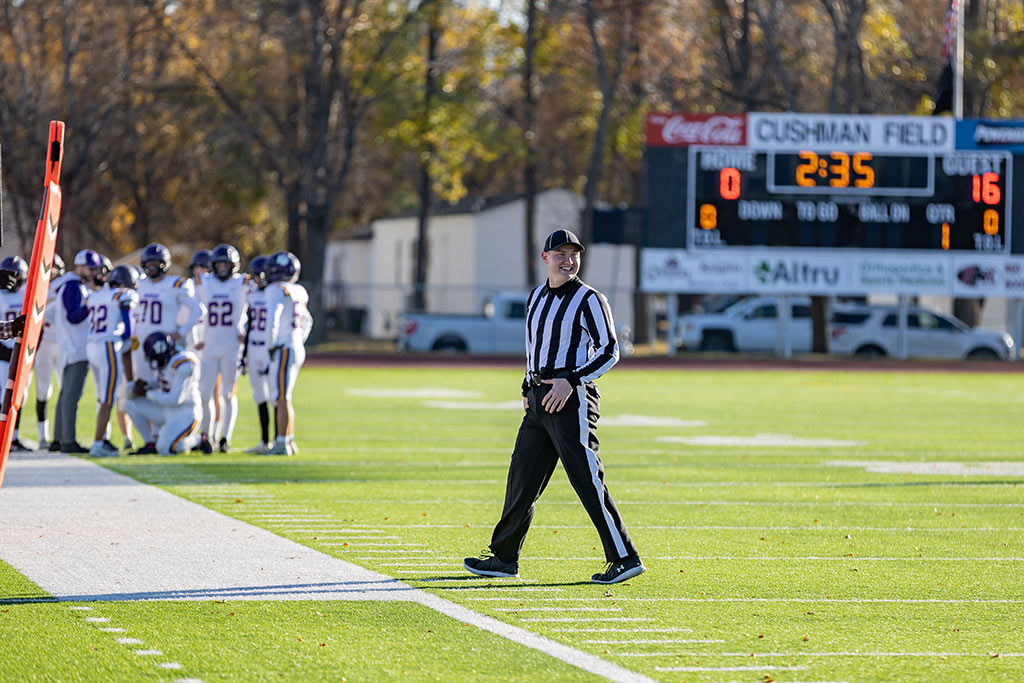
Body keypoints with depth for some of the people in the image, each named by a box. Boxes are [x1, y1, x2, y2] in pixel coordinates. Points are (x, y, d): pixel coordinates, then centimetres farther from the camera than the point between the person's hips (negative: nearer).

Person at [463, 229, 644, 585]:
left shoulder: (588, 299, -6)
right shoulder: (536, 297, 17)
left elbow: (610, 351, -12)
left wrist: (570, 380, -20)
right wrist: (528, 389, 18)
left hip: (572, 400, -8)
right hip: (538, 401, 8)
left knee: (588, 482, -12)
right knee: (521, 478, 11)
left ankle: (625, 558, -10)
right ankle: (504, 558, 22)